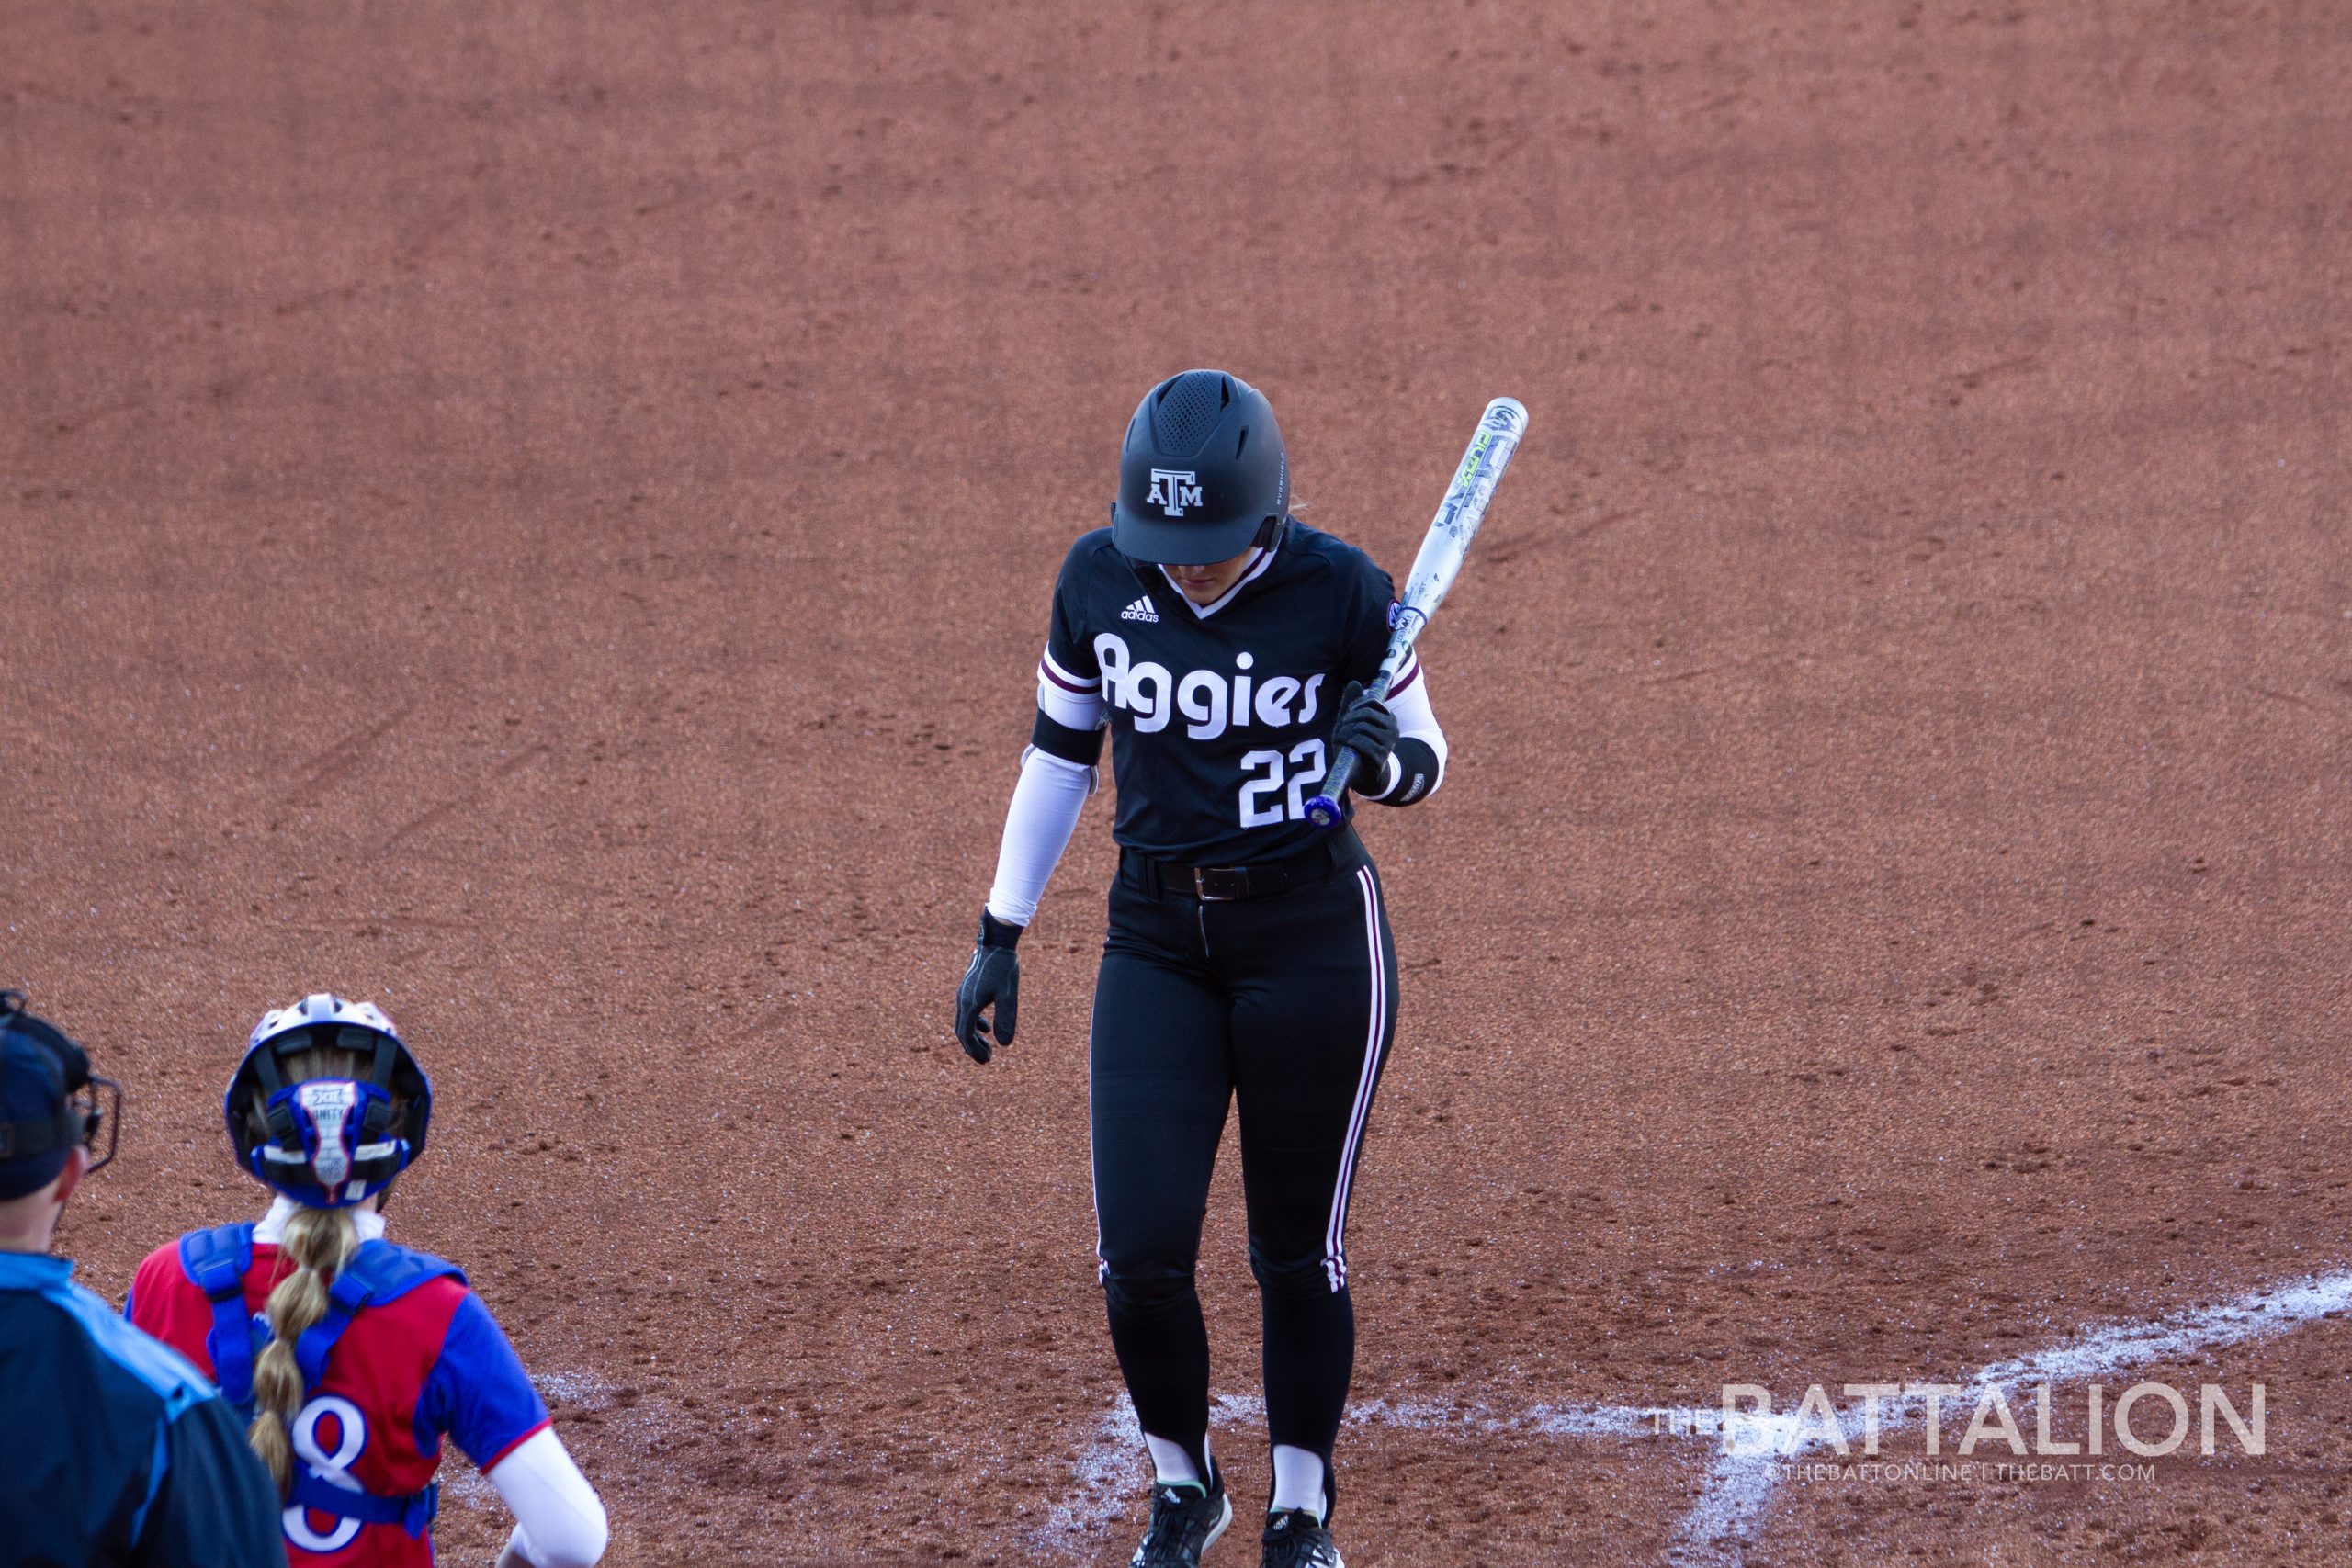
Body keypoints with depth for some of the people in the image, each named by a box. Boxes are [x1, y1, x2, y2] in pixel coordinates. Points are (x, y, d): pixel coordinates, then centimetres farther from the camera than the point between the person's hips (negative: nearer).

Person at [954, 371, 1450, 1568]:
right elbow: (1059, 753, 7)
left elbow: (1423, 760, -2)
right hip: (1156, 940, 2)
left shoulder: (1340, 591, -13)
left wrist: (1383, 761, -26)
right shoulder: (1098, 581, -5)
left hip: (1313, 932, -2)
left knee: (1297, 1252, 5)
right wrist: (1001, 933, 7)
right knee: (1140, 1255, -5)